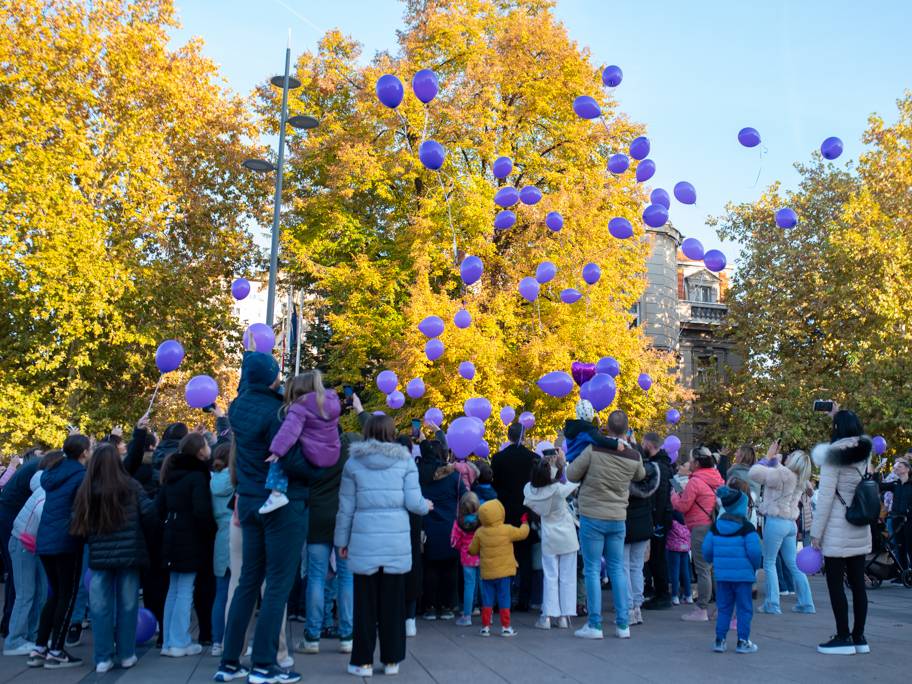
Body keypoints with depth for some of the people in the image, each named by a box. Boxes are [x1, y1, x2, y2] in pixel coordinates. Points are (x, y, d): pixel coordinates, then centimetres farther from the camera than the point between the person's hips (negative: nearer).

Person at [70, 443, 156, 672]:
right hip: (128, 553, -1)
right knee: (127, 605, 10)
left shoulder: (85, 490, -3)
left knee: (101, 608, 8)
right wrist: (139, 527, 13)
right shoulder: (130, 485, -6)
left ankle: (103, 658, 11)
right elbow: (150, 512, -7)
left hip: (99, 556, 1)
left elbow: (77, 524, 1)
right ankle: (126, 654, 17)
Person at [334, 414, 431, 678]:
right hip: (397, 540, 0)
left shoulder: (354, 461, 4)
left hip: (364, 540, 0)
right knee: (393, 602, 8)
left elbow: (346, 507, 5)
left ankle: (363, 661, 11)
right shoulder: (405, 460, 3)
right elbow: (413, 502, -1)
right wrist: (427, 506, 20)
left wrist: (342, 540, 13)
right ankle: (391, 660, 15)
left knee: (365, 602, 7)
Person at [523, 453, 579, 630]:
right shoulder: (558, 489, -22)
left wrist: (553, 464, 6)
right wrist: (564, 462, -5)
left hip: (548, 539, 3)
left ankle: (548, 615, 5)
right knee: (567, 577, 7)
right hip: (567, 537, -3)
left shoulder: (530, 489, -11)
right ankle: (564, 616, 10)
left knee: (550, 576, 9)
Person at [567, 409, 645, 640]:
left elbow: (571, 475, -6)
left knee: (592, 569, 3)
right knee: (617, 569, 12)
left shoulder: (594, 450, -14)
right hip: (618, 519, 4)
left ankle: (594, 625, 4)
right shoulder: (634, 457, -2)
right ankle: (623, 625, 14)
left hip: (592, 517, -4)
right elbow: (641, 475, 19)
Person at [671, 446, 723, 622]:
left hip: (701, 528, -8)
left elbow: (683, 506, -10)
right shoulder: (717, 479, 13)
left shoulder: (695, 481, -13)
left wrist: (675, 495, 8)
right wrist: (683, 494, 20)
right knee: (715, 567, 13)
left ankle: (701, 610, -2)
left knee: (703, 569, -5)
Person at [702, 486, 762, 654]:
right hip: (743, 575, -4)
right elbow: (754, 550, -16)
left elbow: (707, 549, 6)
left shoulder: (716, 526, 6)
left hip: (722, 575, 4)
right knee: (744, 609, 6)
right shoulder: (746, 527, -8)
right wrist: (755, 566, 2)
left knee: (724, 608, 12)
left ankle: (719, 640, 11)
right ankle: (743, 642, 8)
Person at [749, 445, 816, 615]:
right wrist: (774, 458, 15)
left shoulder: (782, 474, -16)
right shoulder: (799, 479, 8)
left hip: (775, 522, -8)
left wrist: (768, 457, -4)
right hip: (791, 522, 8)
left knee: (769, 563, 1)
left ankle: (772, 604, 0)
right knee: (793, 564, 13)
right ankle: (806, 603, 16)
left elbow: (753, 473, -15)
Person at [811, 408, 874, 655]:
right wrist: (839, 416, 31)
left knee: (835, 583, 0)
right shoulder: (865, 452, 5)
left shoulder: (834, 453, -13)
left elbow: (825, 497, -14)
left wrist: (816, 532, -9)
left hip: (837, 530, -7)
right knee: (857, 582, 10)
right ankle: (859, 637, 16)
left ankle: (843, 638, 3)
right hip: (860, 529, 7)